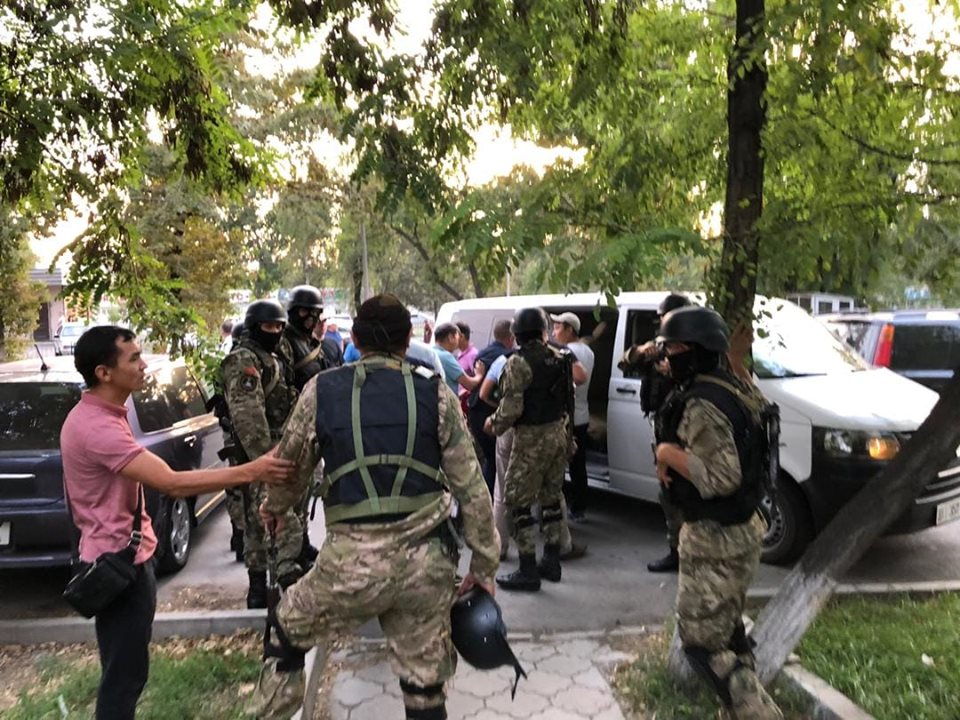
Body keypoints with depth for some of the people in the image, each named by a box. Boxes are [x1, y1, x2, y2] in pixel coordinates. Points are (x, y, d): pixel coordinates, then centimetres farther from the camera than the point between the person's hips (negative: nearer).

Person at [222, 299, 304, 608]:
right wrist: (264, 458, -26)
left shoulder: (272, 359, 20)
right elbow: (247, 414, -22)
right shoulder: (243, 360, -12)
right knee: (259, 520, -7)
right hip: (259, 455, -10)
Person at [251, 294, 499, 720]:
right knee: (424, 683, 18)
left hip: (351, 559, -1)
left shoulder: (322, 390, 0)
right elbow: (471, 489, 0)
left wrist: (274, 507, 35)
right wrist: (484, 564, 10)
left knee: (286, 636, 27)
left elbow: (290, 465, 13)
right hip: (425, 561, 2)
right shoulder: (436, 393, 1)